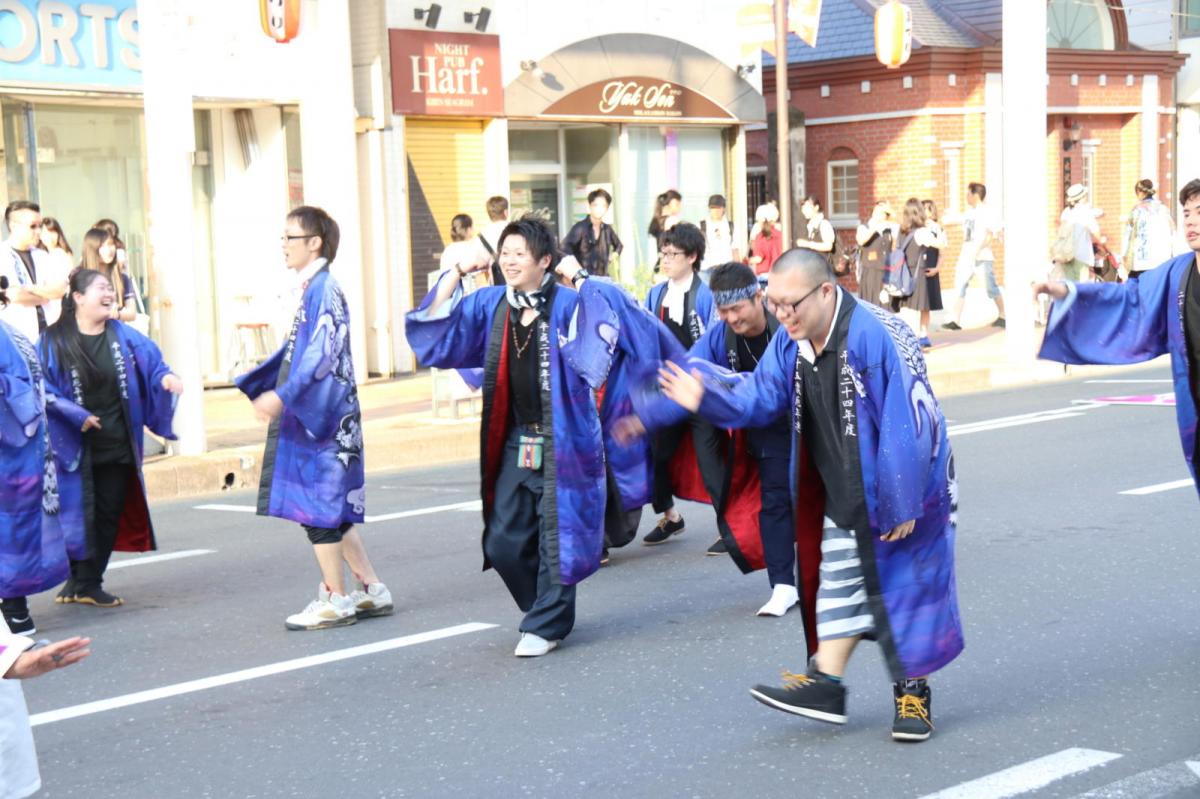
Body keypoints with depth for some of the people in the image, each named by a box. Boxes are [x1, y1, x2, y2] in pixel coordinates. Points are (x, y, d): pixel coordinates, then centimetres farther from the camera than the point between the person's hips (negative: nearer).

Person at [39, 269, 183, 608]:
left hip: (117, 445, 4)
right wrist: (76, 417, -16)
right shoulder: (53, 342, -6)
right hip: (75, 448, -4)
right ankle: (79, 582, 15)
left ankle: (87, 583, 19)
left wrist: (166, 377, -22)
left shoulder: (124, 336, 4)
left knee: (108, 515, 7)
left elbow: (152, 364, 0)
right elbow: (43, 389, -9)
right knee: (79, 514, 0)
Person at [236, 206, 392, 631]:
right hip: (310, 416, 9)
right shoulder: (312, 288, 14)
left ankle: (336, 600, 4)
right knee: (332, 508, 13)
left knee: (316, 505, -3)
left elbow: (321, 353, -23)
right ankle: (371, 590, 19)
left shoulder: (324, 288, -14)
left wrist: (282, 395, -29)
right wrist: (255, 385, 24)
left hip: (321, 416, -9)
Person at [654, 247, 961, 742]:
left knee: (910, 586, 3)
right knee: (839, 582, 9)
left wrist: (902, 505, -24)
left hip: (908, 487, -7)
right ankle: (826, 683, 14)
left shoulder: (876, 336, -29)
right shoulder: (791, 342, -4)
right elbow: (759, 397, 1)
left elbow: (905, 426, -27)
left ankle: (913, 692, 15)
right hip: (847, 494, 7)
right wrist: (706, 398, -18)